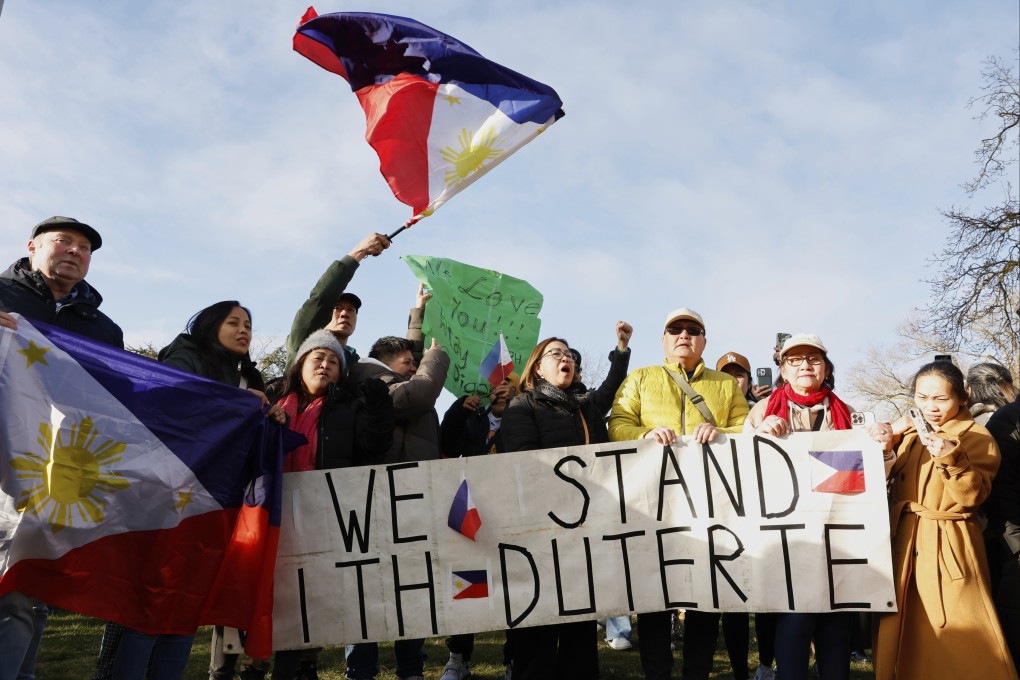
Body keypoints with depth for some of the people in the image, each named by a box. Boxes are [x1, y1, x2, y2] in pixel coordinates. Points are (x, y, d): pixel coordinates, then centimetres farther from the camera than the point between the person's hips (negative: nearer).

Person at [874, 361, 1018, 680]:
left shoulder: (977, 437, -6)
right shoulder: (911, 433, 10)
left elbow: (972, 496, -16)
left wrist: (951, 458, -31)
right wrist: (887, 441, -8)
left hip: (948, 548, -5)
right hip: (903, 544, 6)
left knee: (959, 635, -3)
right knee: (903, 630, 15)